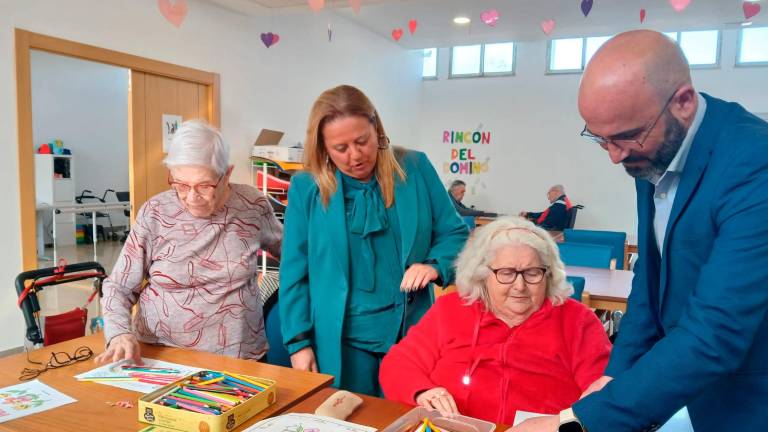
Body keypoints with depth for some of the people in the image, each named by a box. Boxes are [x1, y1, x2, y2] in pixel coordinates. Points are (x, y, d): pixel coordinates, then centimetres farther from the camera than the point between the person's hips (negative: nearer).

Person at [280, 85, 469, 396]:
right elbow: (294, 273, -2)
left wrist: (435, 265, -17)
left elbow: (455, 234, 3)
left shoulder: (415, 169, -3)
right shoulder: (306, 187, -6)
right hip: (341, 343, -1)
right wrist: (298, 342, -4)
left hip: (412, 336, 1)